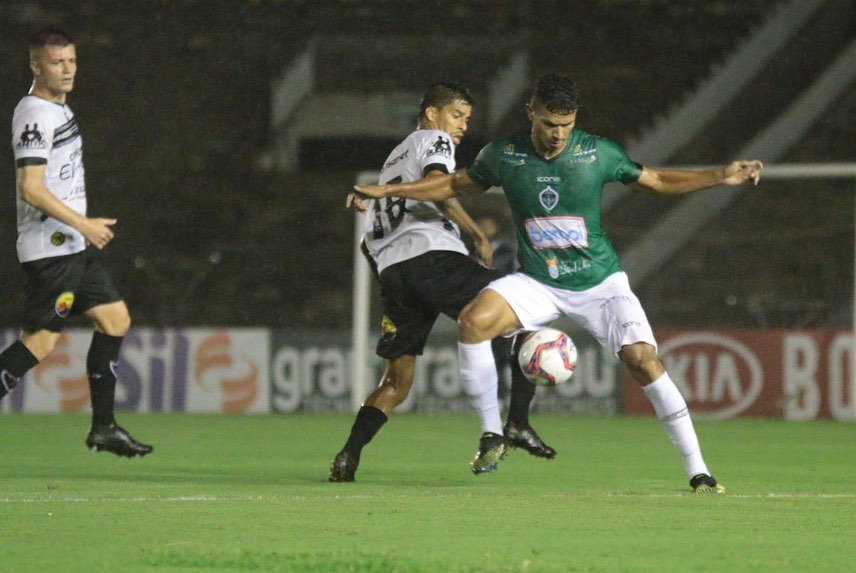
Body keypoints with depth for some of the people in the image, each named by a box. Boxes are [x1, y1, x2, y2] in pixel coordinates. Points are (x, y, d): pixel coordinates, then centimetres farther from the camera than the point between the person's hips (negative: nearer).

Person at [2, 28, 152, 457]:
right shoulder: (35, 115, -16)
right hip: (50, 248, -10)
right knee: (41, 340, -11)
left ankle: (104, 427, 14)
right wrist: (84, 225, -19)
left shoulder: (58, 109, 15)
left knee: (115, 320, 10)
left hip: (73, 247, 10)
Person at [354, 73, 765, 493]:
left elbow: (658, 181, 6)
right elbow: (456, 184, 13)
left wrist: (722, 176, -4)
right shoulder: (502, 155, -5)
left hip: (599, 281, -1)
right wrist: (387, 190, 9)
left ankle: (697, 470, -9)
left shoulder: (598, 153, -8)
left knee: (642, 359, -19)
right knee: (473, 321, -25)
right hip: (537, 283, 1)